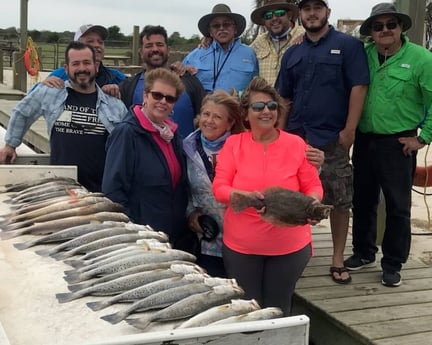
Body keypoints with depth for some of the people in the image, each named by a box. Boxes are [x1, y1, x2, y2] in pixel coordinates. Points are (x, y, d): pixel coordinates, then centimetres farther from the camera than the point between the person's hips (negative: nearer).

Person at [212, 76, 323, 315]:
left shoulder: (296, 144, -4)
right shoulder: (233, 144, -3)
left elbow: (313, 187, 0)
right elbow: (219, 188, -9)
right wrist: (247, 196, -28)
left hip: (289, 246, 0)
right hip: (241, 246, 0)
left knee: (278, 311, 17)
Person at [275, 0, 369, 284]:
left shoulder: (348, 45, -1)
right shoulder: (292, 54, 12)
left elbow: (358, 87, -8)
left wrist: (349, 129, -14)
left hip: (332, 138, -4)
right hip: (296, 137, 4)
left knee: (339, 200, 3)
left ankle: (338, 260, 15)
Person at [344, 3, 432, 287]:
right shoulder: (363, 54, 3)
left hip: (398, 144, -4)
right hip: (364, 140, 5)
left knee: (398, 207, 5)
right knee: (363, 201, 16)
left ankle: (393, 265, 18)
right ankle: (364, 253, 33)